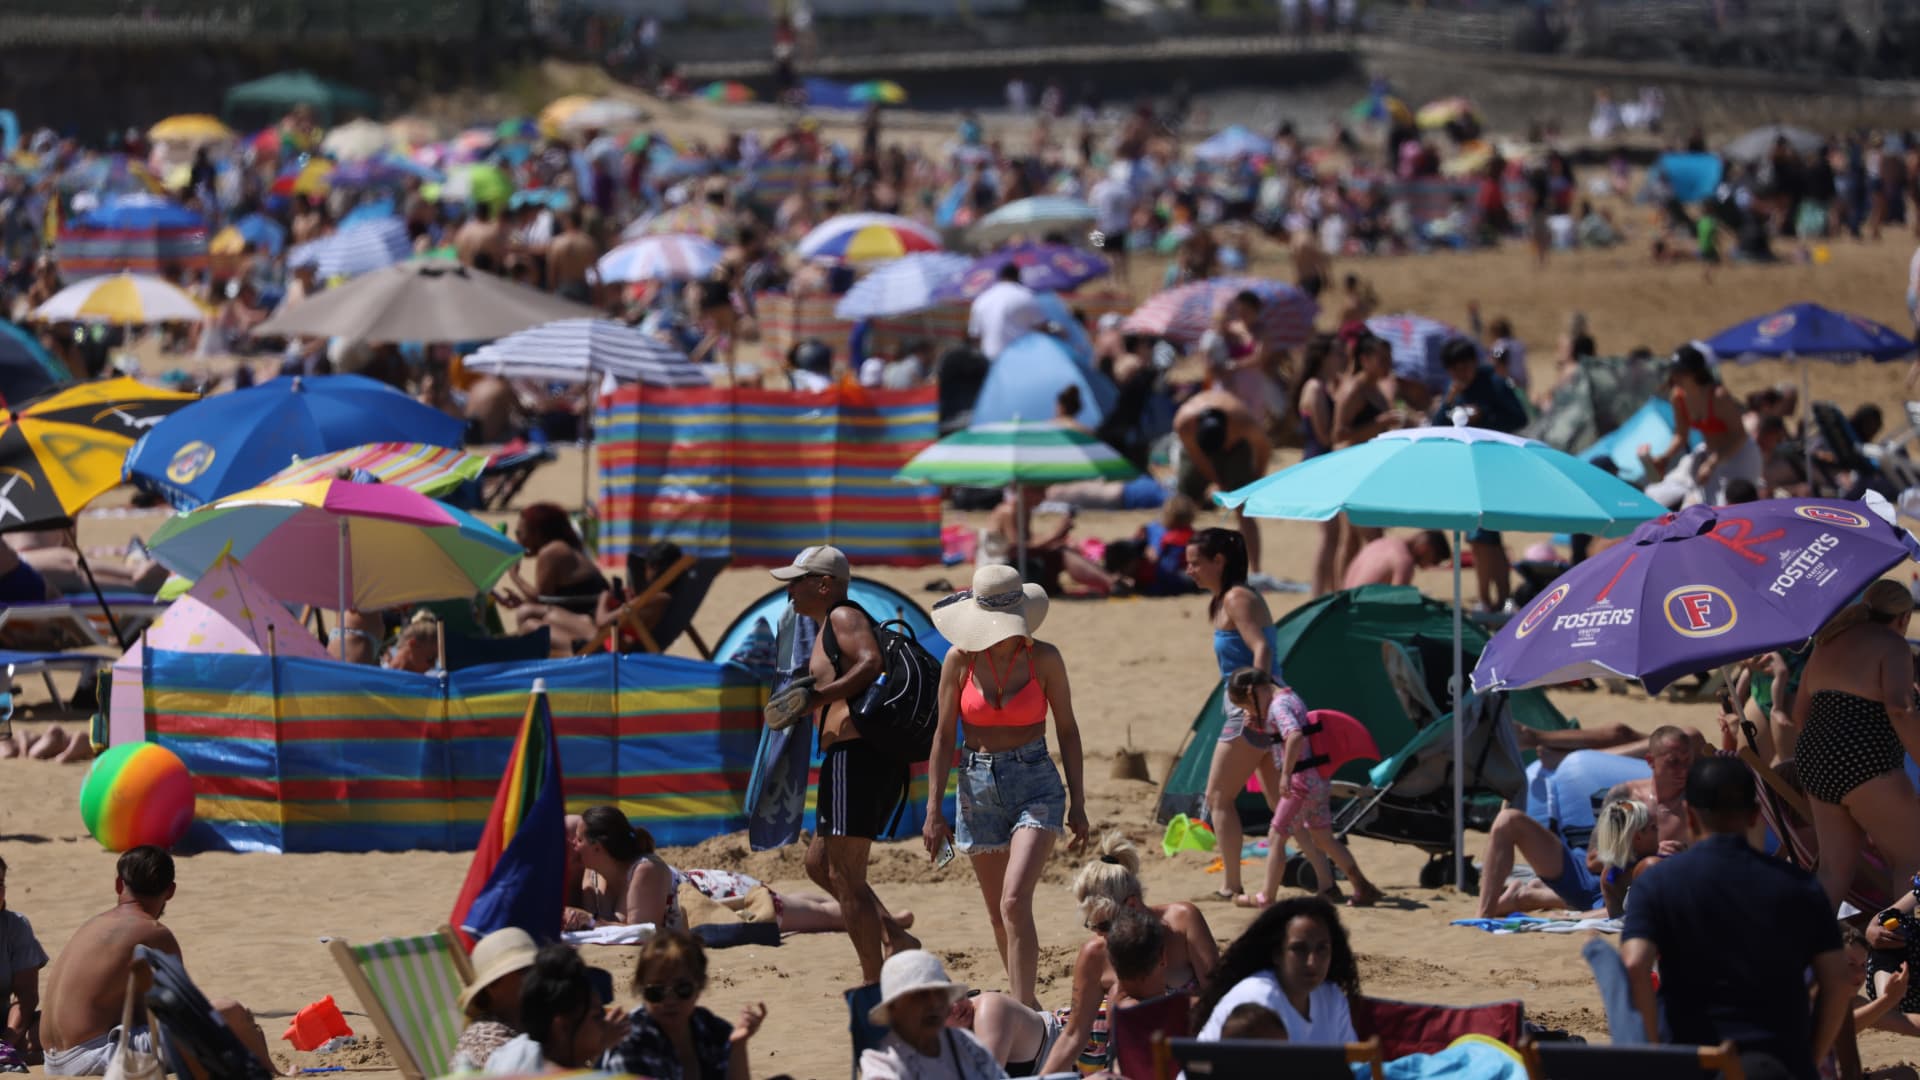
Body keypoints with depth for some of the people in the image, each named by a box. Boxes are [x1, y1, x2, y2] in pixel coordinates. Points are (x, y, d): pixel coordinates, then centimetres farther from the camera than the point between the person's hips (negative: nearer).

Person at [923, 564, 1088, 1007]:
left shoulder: (1044, 658, -6)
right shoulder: (960, 659, -3)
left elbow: (1067, 730, 3)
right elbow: (944, 736, 2)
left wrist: (1077, 801, 2)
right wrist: (933, 810, 0)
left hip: (1035, 782, -3)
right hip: (978, 785, 3)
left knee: (1015, 902, -20)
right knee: (1000, 914, 10)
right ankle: (1026, 1005, 27)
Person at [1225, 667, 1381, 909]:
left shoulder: (1278, 706, -16)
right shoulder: (1290, 697, 14)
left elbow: (1295, 735, -34)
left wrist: (1286, 774, -31)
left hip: (1302, 780, -10)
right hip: (1319, 780, 10)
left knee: (1276, 837, -1)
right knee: (1323, 838, 18)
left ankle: (1266, 897, 3)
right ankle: (1363, 889, 18)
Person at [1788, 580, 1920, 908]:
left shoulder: (1830, 642, 17)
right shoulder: (1891, 645, -7)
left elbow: (1800, 712, 22)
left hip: (1814, 763, 8)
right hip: (1865, 765, -8)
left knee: (1834, 870, 11)